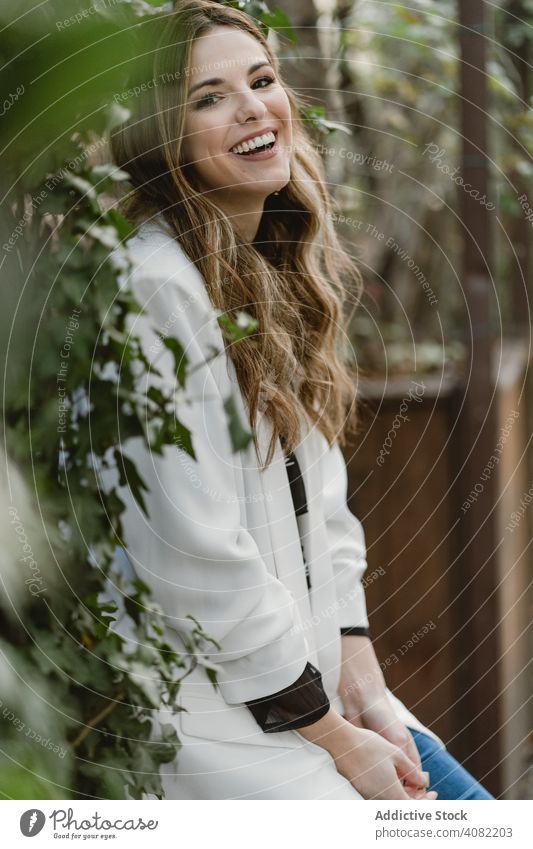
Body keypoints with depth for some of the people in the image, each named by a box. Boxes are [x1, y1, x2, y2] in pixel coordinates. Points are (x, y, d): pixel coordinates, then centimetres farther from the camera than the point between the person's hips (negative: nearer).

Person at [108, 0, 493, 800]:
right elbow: (197, 558, -20)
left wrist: (362, 684, 2)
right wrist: (339, 743, -12)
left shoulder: (281, 269, 11)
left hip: (315, 679, 8)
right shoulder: (157, 288, -18)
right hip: (207, 715, -8)